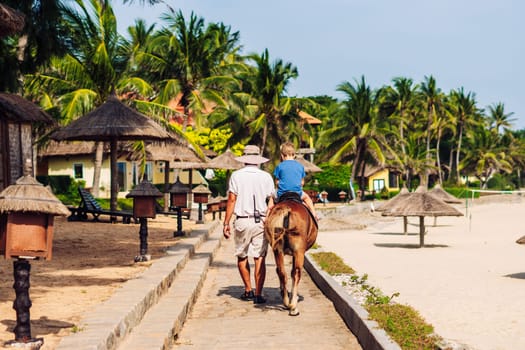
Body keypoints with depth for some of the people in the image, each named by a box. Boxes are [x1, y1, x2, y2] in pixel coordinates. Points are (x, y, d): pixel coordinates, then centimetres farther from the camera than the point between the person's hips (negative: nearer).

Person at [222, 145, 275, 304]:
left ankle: (248, 290, 22)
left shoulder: (236, 176, -2)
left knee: (242, 257, 15)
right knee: (260, 258, 2)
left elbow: (231, 200, -5)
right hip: (261, 221, 1)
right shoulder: (266, 176, 2)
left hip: (242, 221, 0)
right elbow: (271, 200, 2)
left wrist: (226, 223, -1)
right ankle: (258, 294, 0)